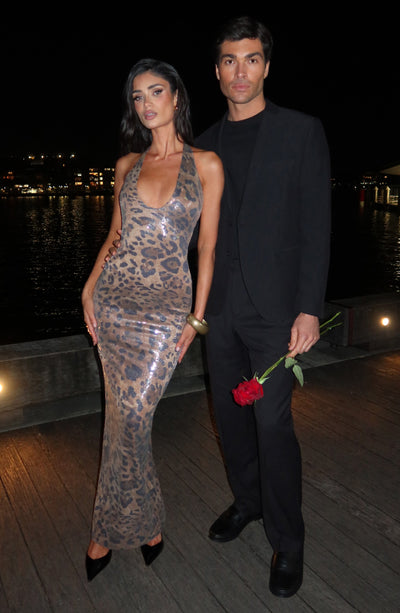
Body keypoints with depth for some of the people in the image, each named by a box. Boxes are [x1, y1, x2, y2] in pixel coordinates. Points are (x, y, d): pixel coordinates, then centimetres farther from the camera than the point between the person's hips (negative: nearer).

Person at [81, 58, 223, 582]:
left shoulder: (206, 164, 0)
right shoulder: (128, 164, 10)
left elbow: (207, 245, -1)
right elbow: (114, 234, 15)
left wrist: (197, 316, -4)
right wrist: (90, 288, 2)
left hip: (166, 307, -3)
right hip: (114, 298, 4)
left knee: (128, 421, -4)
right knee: (125, 419, 7)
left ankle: (107, 532, 21)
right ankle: (145, 522, 29)